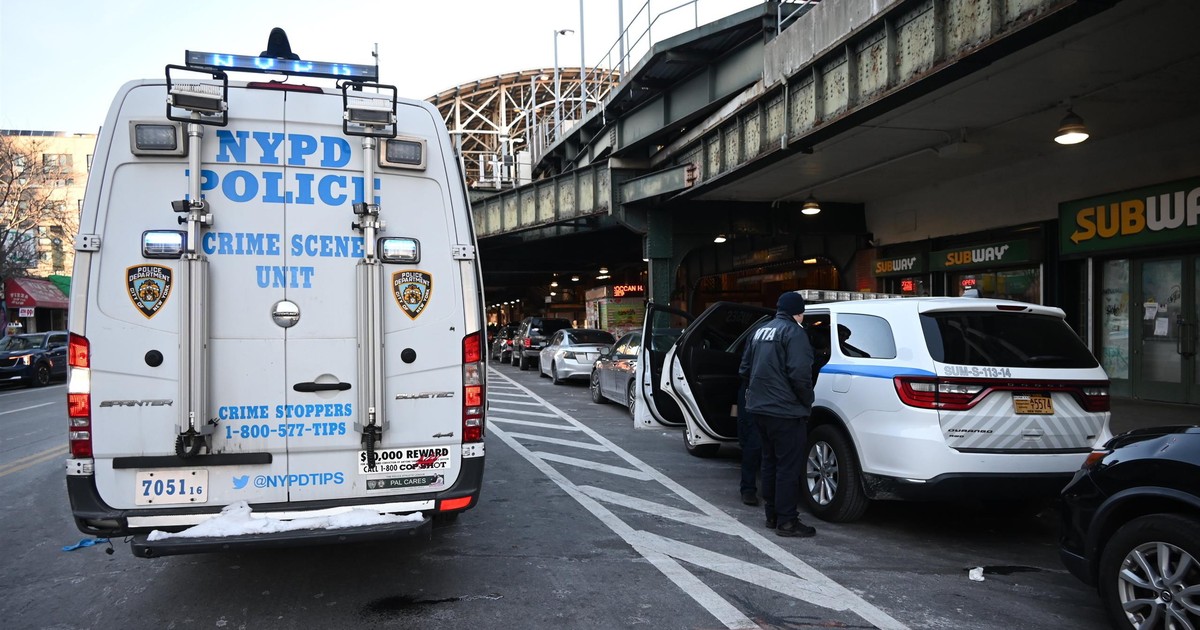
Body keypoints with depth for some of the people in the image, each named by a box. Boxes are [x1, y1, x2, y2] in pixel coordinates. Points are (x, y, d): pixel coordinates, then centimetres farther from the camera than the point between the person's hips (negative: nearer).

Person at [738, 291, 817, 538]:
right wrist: (807, 402, -9)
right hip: (786, 411, -8)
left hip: (760, 408, 9)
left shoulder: (761, 332, 14)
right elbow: (800, 374, -22)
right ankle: (787, 521, 2)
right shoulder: (793, 333, -12)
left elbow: (744, 370, 19)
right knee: (788, 467, -2)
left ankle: (772, 516, 24)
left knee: (770, 462, 17)